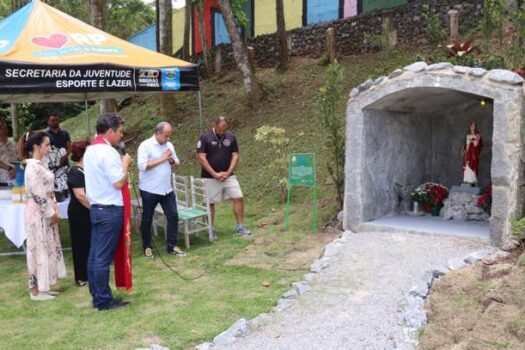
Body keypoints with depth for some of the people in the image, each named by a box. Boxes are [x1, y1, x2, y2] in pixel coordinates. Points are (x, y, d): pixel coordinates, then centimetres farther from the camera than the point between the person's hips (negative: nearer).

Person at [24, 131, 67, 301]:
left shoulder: (40, 164, 12)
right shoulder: (33, 167, -18)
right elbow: (38, 194, -20)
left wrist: (55, 208, 8)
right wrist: (51, 213, -14)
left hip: (46, 211, 9)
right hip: (38, 213, -9)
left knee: (47, 248, 14)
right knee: (39, 249, -2)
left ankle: (42, 287, 23)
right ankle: (36, 290, 9)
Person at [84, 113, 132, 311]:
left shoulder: (90, 151, 13)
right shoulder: (108, 152, -17)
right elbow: (119, 183, -20)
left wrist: (120, 164, 13)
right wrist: (125, 164, -6)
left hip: (96, 208, 9)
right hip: (110, 210, -9)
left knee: (94, 255, 11)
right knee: (104, 257, -3)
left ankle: (97, 296, 20)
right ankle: (104, 300, 5)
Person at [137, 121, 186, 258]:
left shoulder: (169, 145, 8)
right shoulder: (145, 145, -12)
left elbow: (176, 166, 13)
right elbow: (142, 166, -23)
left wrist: (172, 161, -11)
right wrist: (162, 159, -21)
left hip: (167, 189, 6)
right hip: (149, 190, -5)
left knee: (173, 216, 3)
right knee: (147, 219, 8)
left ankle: (171, 246, 13)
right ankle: (147, 246, 23)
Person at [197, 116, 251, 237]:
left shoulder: (231, 137, 2)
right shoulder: (205, 137, -8)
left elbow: (235, 156, 2)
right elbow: (202, 158, -12)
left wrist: (228, 173, -10)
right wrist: (215, 174, -16)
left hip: (228, 176, 3)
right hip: (210, 177, -3)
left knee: (238, 198, -4)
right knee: (210, 203, 3)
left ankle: (240, 226, 5)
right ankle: (211, 229, 15)